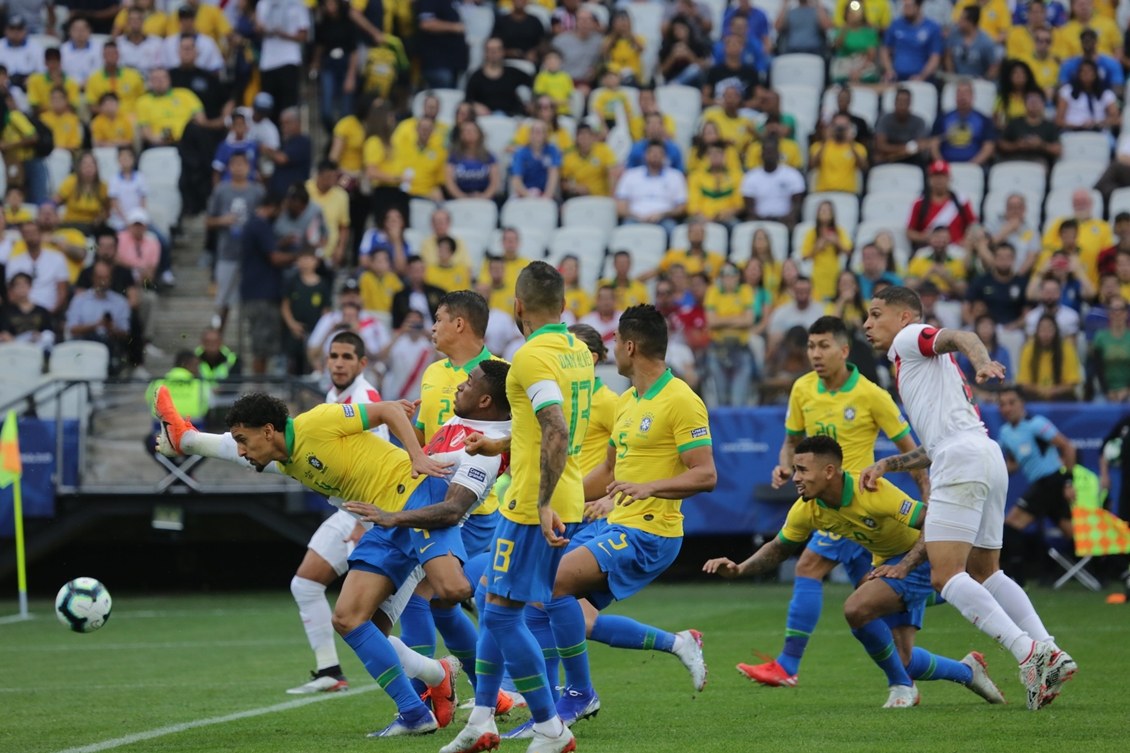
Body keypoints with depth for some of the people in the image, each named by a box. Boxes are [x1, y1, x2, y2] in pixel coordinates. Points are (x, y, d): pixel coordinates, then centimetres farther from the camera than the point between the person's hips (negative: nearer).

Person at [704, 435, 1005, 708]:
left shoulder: (872, 492, -31)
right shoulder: (806, 510, -11)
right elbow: (779, 548, 7)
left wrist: (905, 566, -37)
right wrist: (739, 569, -10)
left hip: (918, 559, -8)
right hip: (885, 561, 8)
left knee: (856, 608, -30)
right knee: (901, 661, 3)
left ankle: (902, 686, -10)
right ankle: (967, 670, 32)